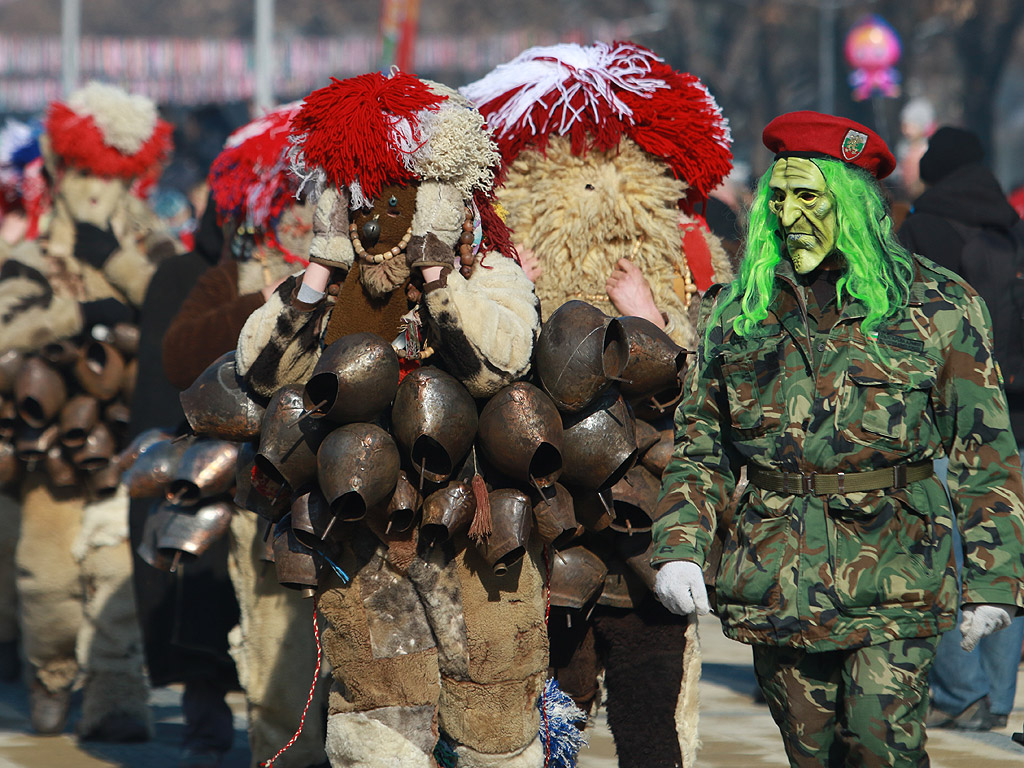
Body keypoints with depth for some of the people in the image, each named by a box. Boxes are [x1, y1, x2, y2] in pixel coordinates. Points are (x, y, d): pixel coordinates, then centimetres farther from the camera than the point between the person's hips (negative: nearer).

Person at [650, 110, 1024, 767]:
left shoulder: (937, 307, 0)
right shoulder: (737, 313, 10)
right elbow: (700, 448, 13)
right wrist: (679, 548, -3)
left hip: (892, 587, -3)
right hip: (778, 585, 4)